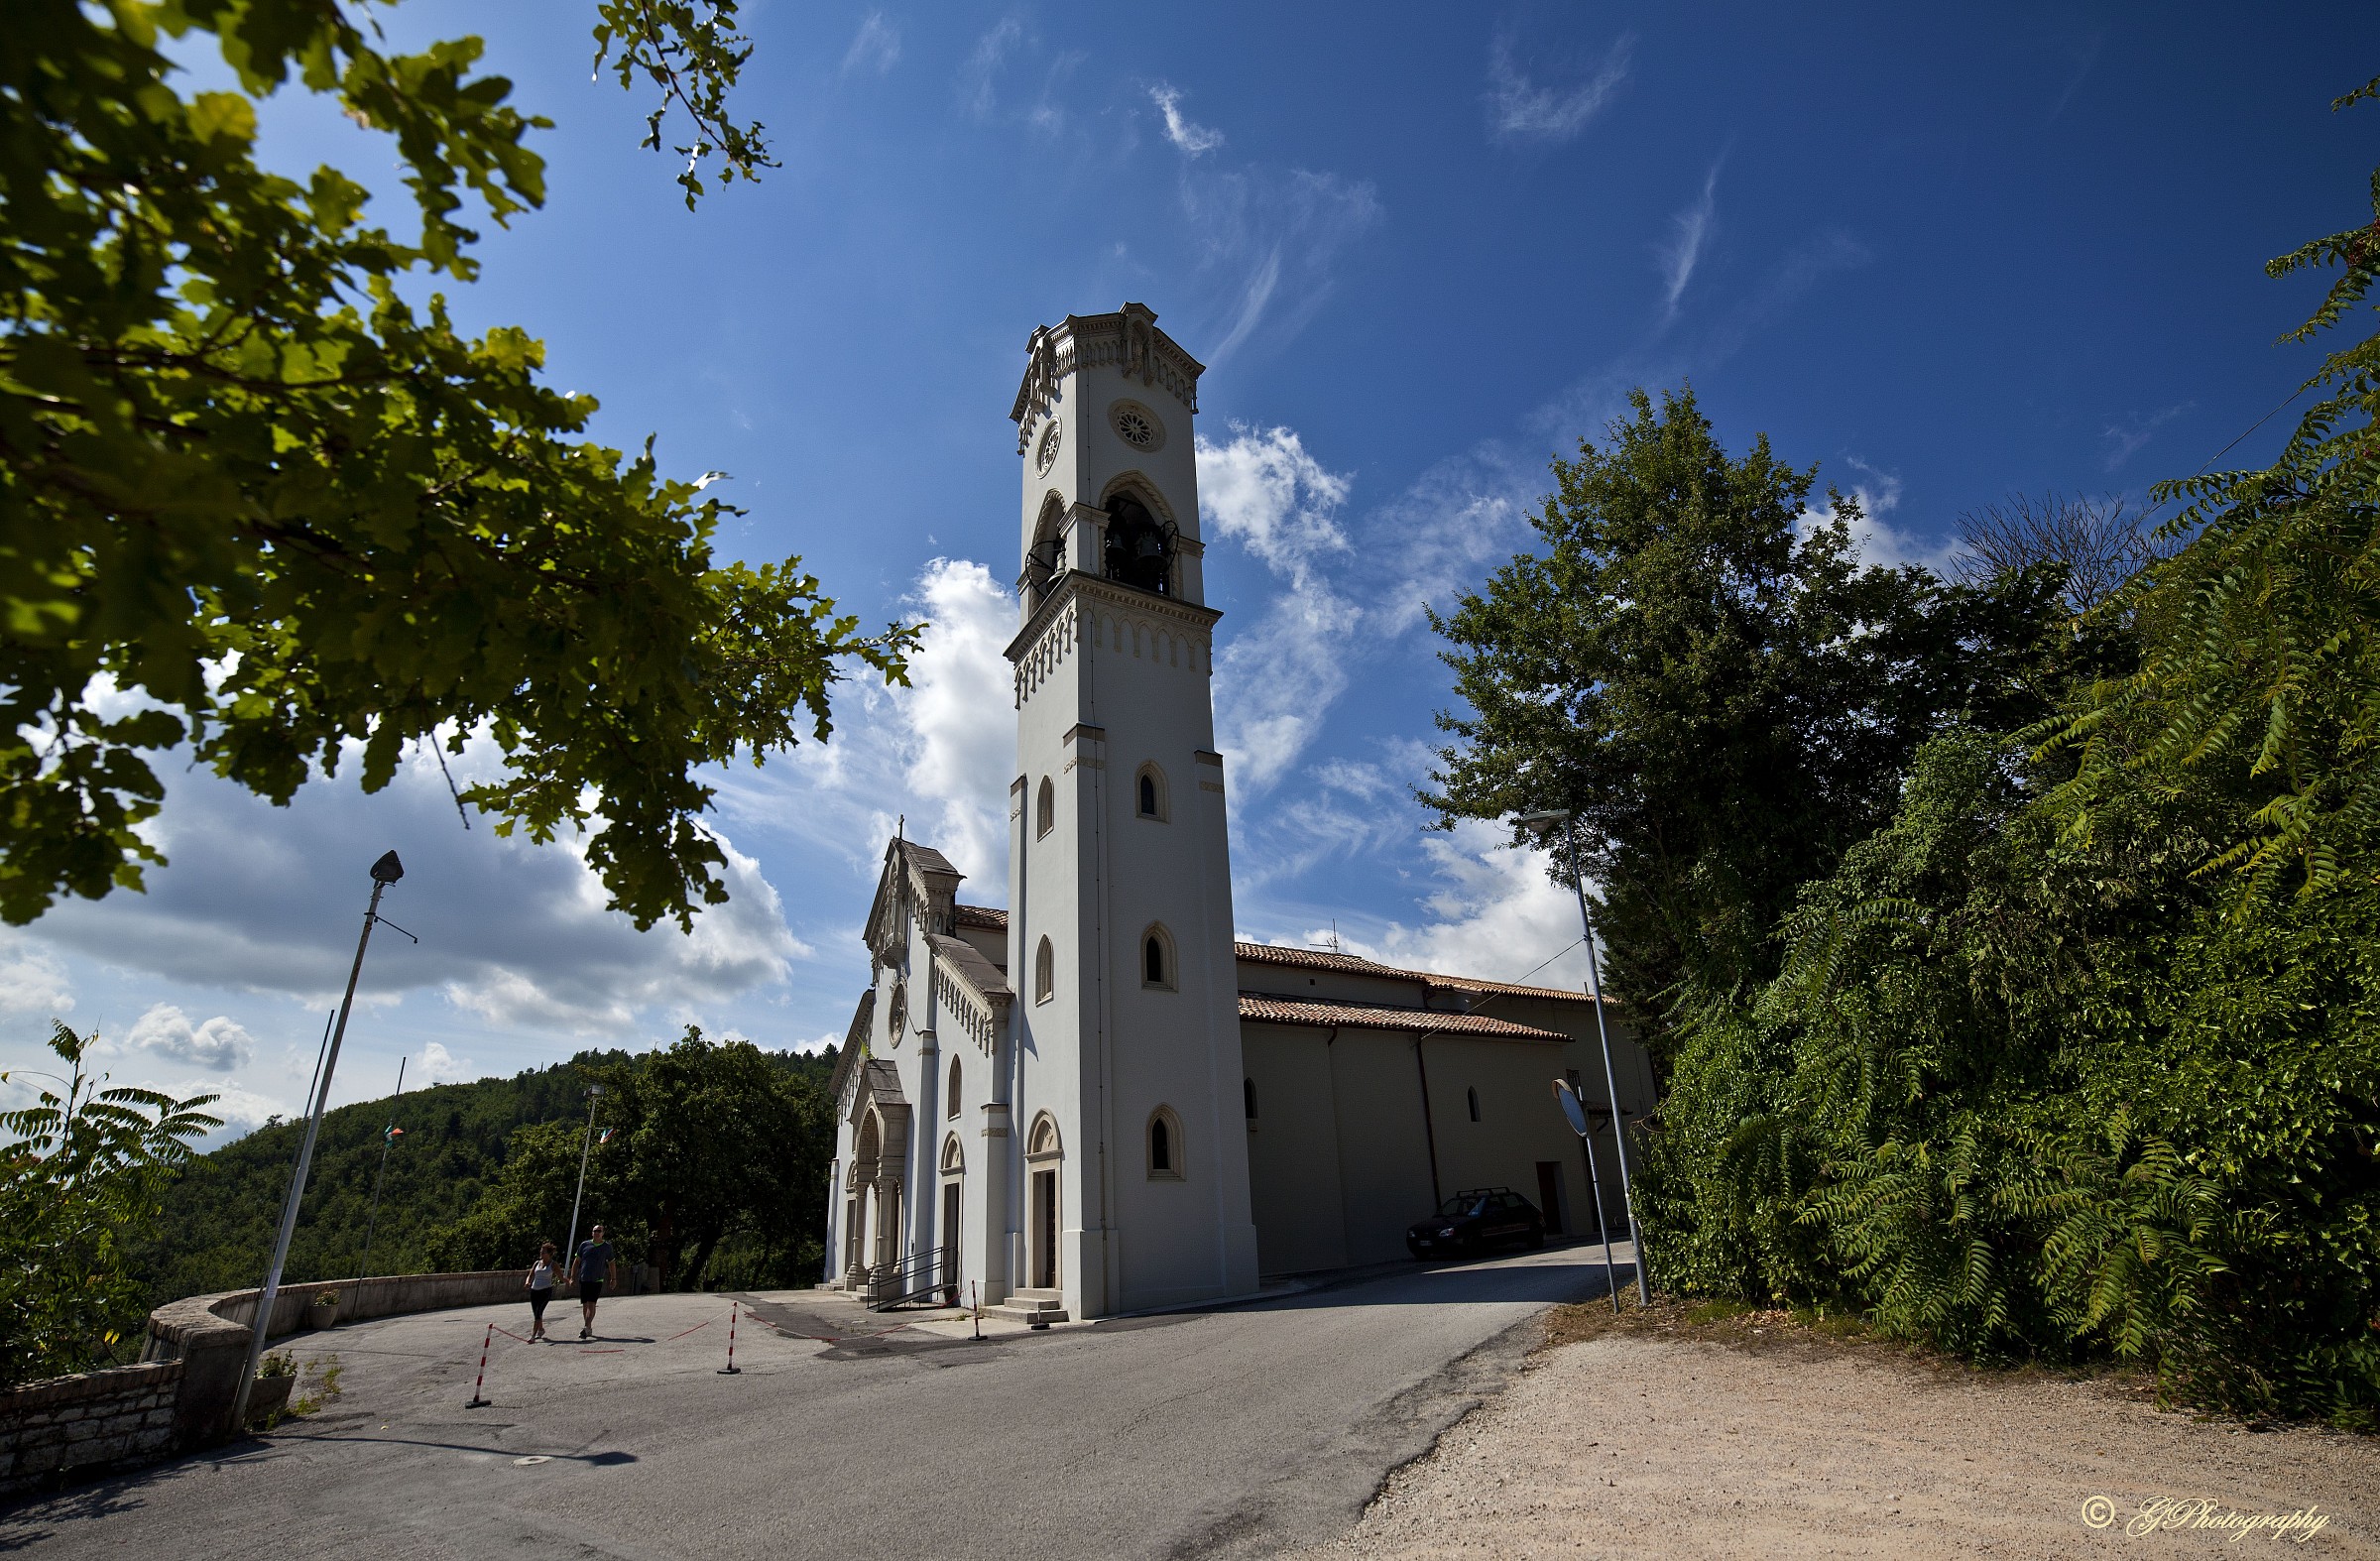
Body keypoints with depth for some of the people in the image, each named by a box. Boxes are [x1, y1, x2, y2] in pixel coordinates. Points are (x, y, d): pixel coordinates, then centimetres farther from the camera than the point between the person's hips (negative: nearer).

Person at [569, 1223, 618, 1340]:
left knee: (591, 1304, -13)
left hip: (597, 1280, -2)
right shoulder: (584, 1245, 6)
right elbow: (577, 1261, 12)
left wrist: (613, 1279, 13)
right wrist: (572, 1277, 6)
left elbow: (611, 1263, 14)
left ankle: (585, 1328, -17)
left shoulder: (607, 1247, 5)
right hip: (583, 1280, 2)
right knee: (585, 1305, 8)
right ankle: (589, 1328, 20)